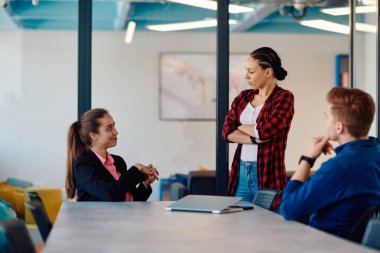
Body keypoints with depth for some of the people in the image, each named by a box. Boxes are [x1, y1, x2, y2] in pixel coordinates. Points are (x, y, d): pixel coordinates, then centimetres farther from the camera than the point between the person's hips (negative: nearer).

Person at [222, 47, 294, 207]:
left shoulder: (284, 97, -5)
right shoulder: (243, 97, 11)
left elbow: (266, 131, -19)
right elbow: (226, 131, 1)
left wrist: (241, 127, -1)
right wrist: (254, 139, -14)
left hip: (267, 175, -5)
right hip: (240, 173, 5)